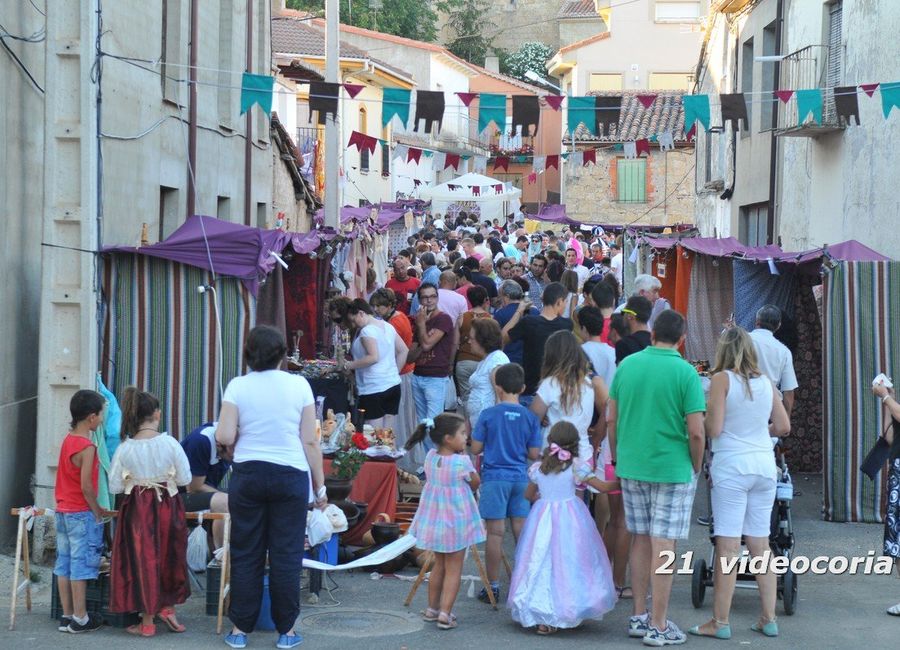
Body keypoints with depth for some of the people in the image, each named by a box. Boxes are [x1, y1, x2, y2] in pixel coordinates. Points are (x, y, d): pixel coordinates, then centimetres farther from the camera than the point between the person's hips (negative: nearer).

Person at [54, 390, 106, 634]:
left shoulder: (68, 439, 8)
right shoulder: (87, 447, -17)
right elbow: (86, 486, -19)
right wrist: (98, 512, -9)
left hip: (62, 511, 8)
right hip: (81, 513, -8)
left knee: (64, 563, 9)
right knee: (81, 563, -3)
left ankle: (67, 616, 15)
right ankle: (80, 618, 1)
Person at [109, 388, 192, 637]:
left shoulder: (124, 449, -8)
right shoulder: (169, 443, -10)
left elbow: (114, 487, -3)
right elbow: (185, 479, -4)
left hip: (137, 510, 0)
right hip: (167, 507, 0)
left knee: (143, 560, 6)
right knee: (168, 558, 20)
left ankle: (147, 623, 10)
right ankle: (167, 607, 15)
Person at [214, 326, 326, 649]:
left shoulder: (237, 386, -1)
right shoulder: (299, 385, 0)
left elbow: (224, 437, -8)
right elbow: (310, 441, -1)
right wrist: (319, 486, 6)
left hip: (248, 474, 0)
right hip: (291, 474, 0)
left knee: (245, 553, 8)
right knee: (286, 555, 5)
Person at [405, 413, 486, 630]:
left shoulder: (430, 457, -4)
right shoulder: (462, 462, -20)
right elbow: (475, 484, -5)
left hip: (434, 520, 6)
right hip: (456, 521, -6)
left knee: (439, 565, 21)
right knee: (453, 569, 3)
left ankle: (432, 609, 28)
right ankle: (445, 614, -2)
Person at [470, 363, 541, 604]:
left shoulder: (488, 415, -8)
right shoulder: (530, 417, -1)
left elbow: (476, 448, -5)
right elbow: (534, 453, 0)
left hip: (495, 477, -3)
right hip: (521, 478, 3)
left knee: (495, 532, 1)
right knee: (521, 530, 10)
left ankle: (493, 586, 5)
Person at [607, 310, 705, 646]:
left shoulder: (627, 364, 2)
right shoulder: (685, 372, -11)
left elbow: (611, 419, 6)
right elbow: (696, 432, -14)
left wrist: (617, 457, 17)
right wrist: (696, 467, 1)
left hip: (631, 467, 5)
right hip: (672, 468, -5)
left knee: (640, 541, 16)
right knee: (663, 546, 0)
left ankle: (639, 617, 22)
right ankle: (658, 627, 3)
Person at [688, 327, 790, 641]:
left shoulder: (722, 379, -6)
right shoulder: (765, 382, 8)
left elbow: (713, 429, -11)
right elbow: (783, 426, 12)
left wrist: (703, 418, 10)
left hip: (732, 466, -5)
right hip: (765, 464, 5)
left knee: (727, 546, -3)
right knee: (761, 544, 12)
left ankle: (720, 622, 1)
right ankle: (768, 618, 16)